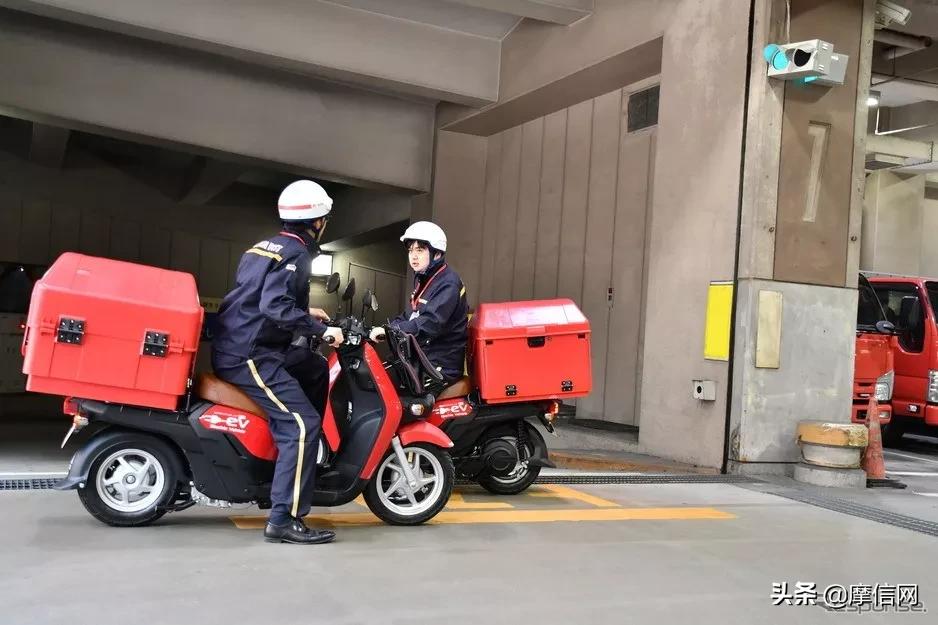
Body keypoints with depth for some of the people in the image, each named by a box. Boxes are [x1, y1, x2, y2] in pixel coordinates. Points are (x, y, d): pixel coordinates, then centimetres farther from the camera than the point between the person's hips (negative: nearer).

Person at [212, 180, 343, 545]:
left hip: (235, 347, 10)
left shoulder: (264, 246, 18)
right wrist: (320, 329, -19)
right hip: (249, 354, -10)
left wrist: (305, 313, 25)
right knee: (302, 424, -15)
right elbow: (275, 307, -26)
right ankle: (284, 520, -16)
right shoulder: (296, 254, -12)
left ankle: (309, 456, 26)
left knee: (315, 368, 23)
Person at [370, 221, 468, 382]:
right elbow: (409, 316, 18)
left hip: (441, 366, -9)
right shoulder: (423, 279, 16)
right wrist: (382, 328, 2)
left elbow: (430, 323, -27)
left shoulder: (448, 284, -15)